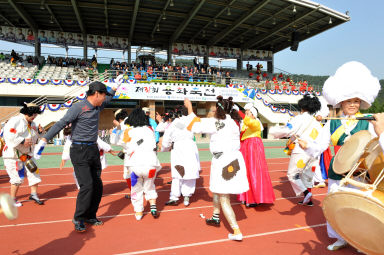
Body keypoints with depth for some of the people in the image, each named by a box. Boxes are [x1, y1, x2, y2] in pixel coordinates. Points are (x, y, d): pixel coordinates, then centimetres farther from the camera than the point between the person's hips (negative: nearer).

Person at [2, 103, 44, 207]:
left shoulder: (32, 124, 12)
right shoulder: (15, 120, -13)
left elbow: (35, 139, 21)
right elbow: (8, 134, -23)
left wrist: (39, 132, 1)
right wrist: (23, 141, -26)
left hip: (27, 154, 8)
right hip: (13, 155, -7)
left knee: (34, 172, 2)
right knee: (17, 177, -1)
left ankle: (34, 194, 15)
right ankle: (13, 199, 17)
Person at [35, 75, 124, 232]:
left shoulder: (97, 107, 12)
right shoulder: (78, 107, -11)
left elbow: (108, 100, 35)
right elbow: (61, 123, -18)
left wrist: (115, 87, 39)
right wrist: (44, 140, -25)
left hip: (93, 150, 8)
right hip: (79, 151, -8)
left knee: (98, 186, 8)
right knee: (87, 186, -13)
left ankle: (90, 217, 24)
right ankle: (78, 219, 8)